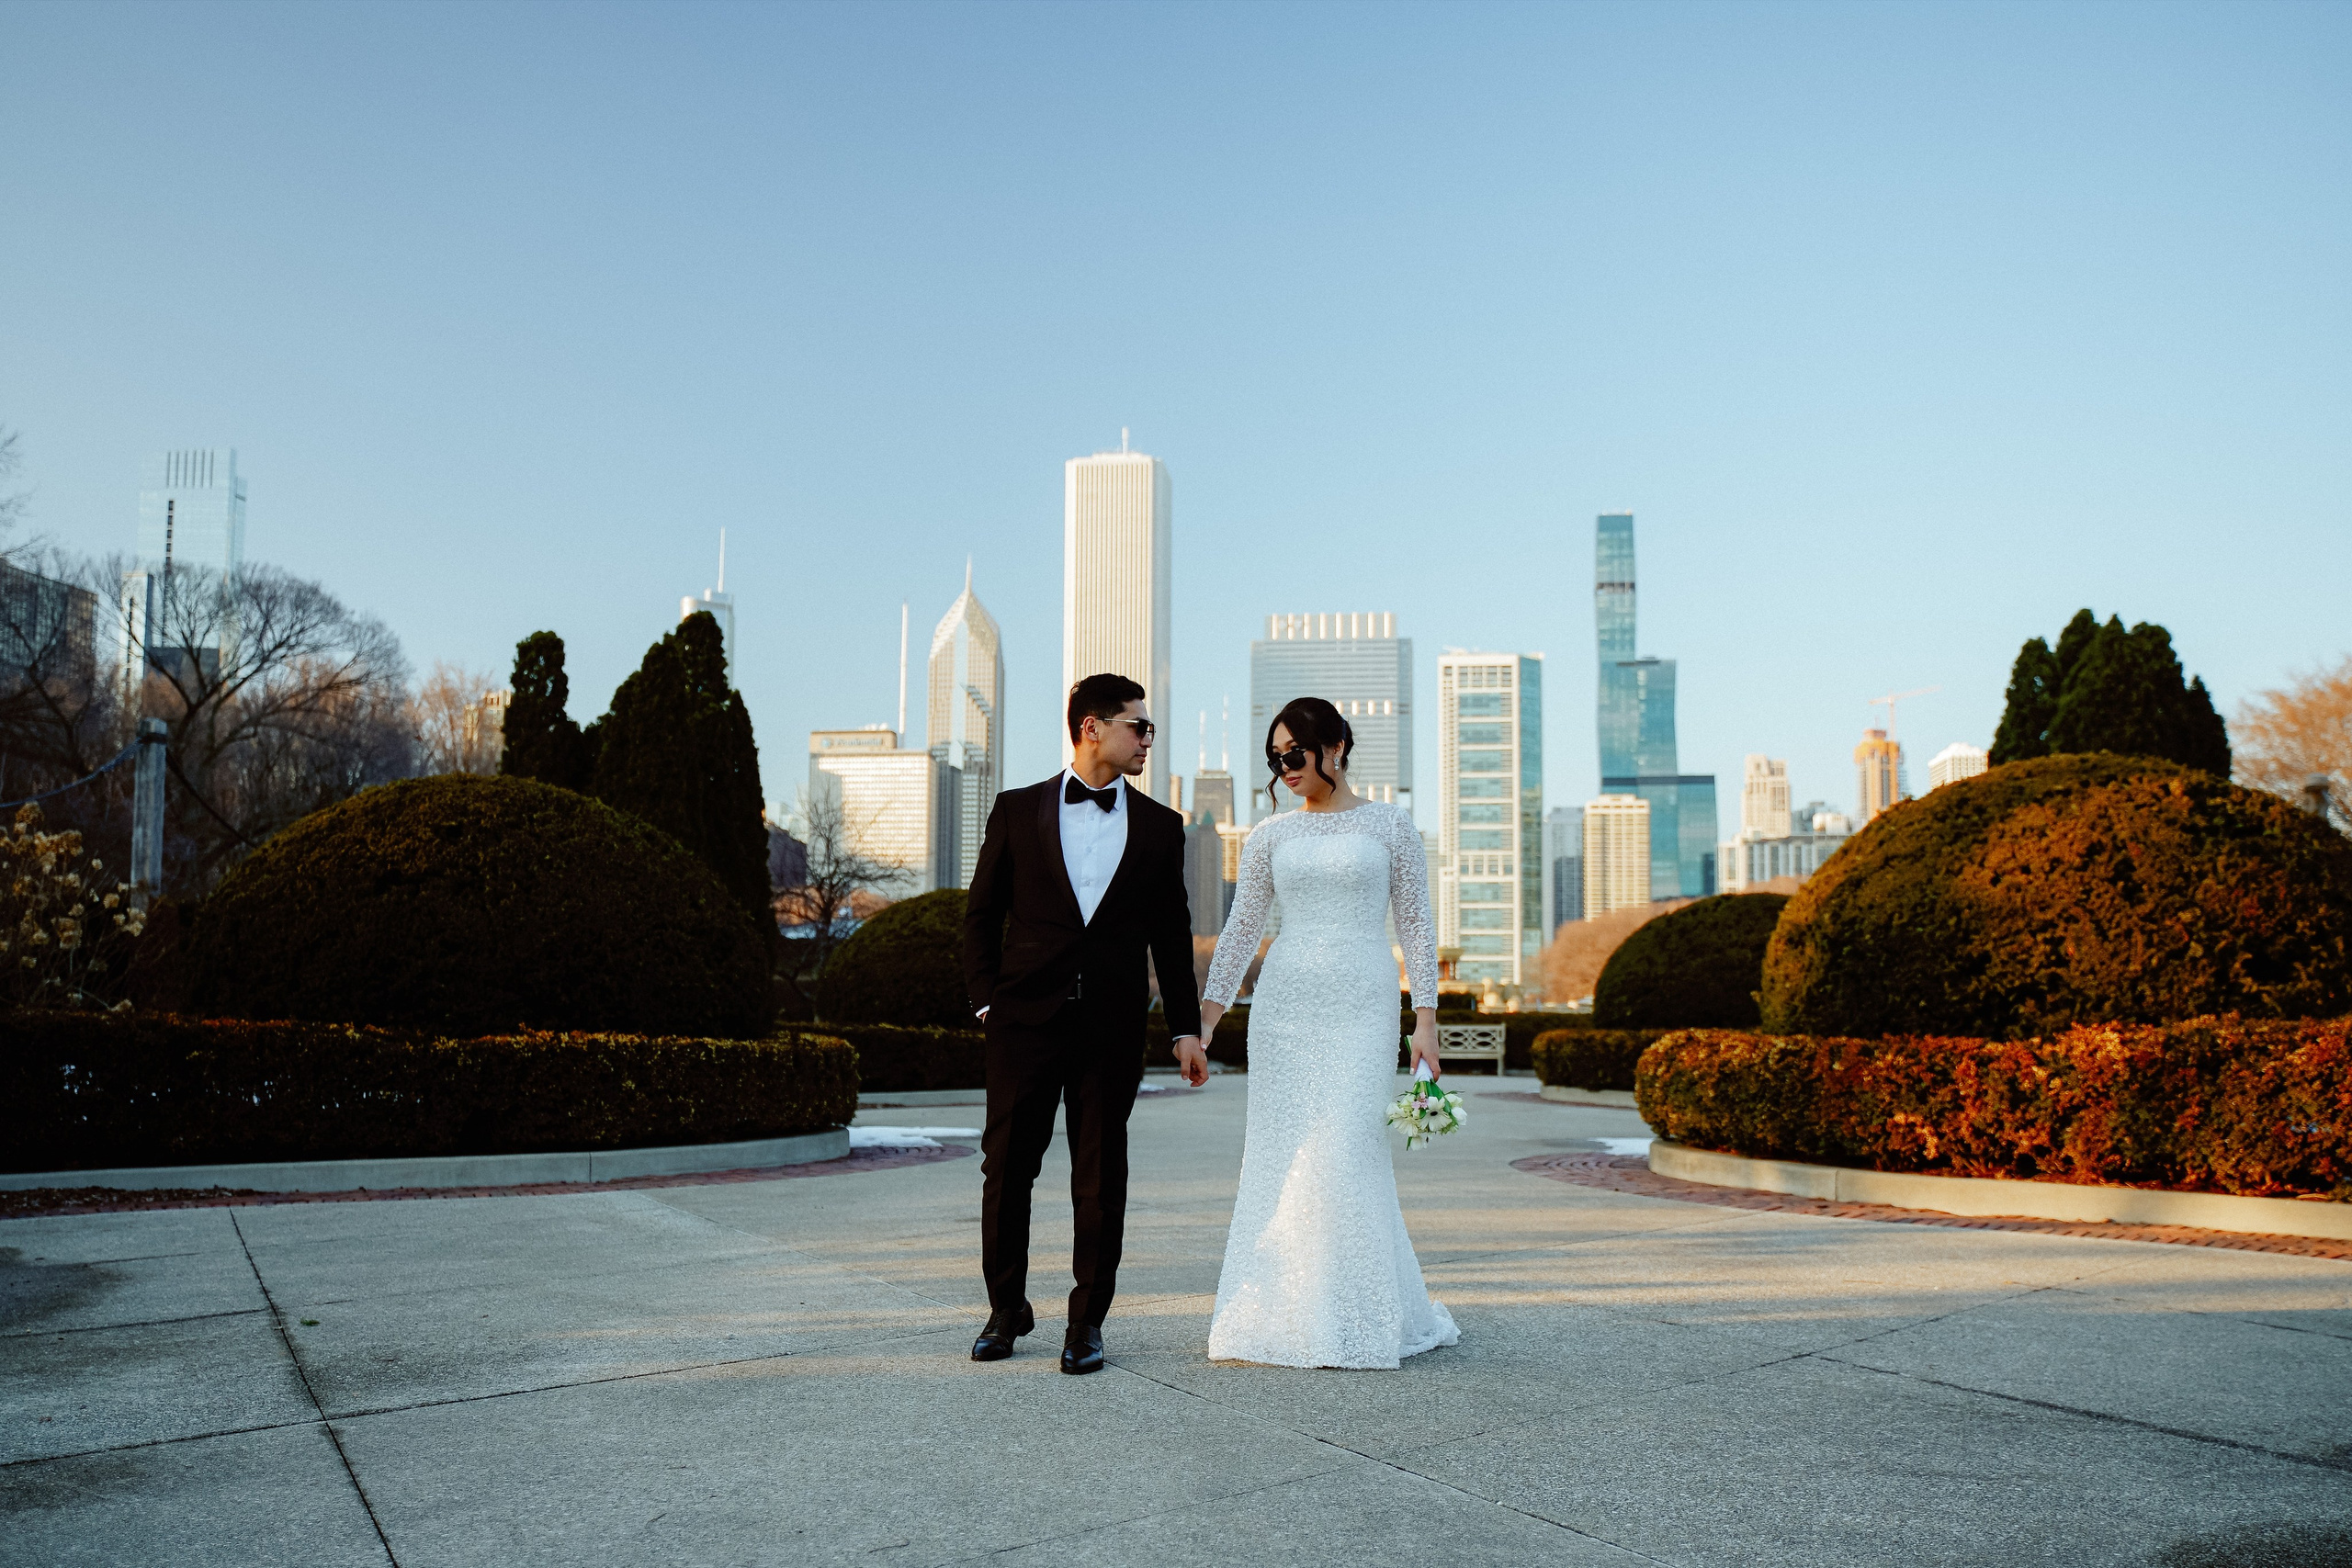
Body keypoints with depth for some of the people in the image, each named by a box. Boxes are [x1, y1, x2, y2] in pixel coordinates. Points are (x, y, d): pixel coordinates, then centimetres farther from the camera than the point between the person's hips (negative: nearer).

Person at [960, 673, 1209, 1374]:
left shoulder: (1159, 826, 8)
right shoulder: (1018, 810, 5)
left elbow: (1172, 934, 11)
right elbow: (982, 913, 7)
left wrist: (1186, 1027, 8)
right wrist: (985, 997, -1)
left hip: (1113, 1027, 1)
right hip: (1026, 1019, 0)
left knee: (1101, 1178, 5)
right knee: (1007, 1167, 5)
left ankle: (1088, 1319, 18)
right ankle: (1006, 1310, 23)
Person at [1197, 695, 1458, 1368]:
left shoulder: (1390, 825, 4)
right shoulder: (1269, 836, 10)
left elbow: (1417, 924, 3)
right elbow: (1242, 927, 9)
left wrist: (1426, 1019, -3)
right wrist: (1207, 1013, 0)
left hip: (1361, 1007, -3)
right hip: (1285, 1006, 3)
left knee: (1345, 1155, -9)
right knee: (1281, 1158, 1)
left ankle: (1354, 1321, 3)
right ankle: (1285, 1313, 11)